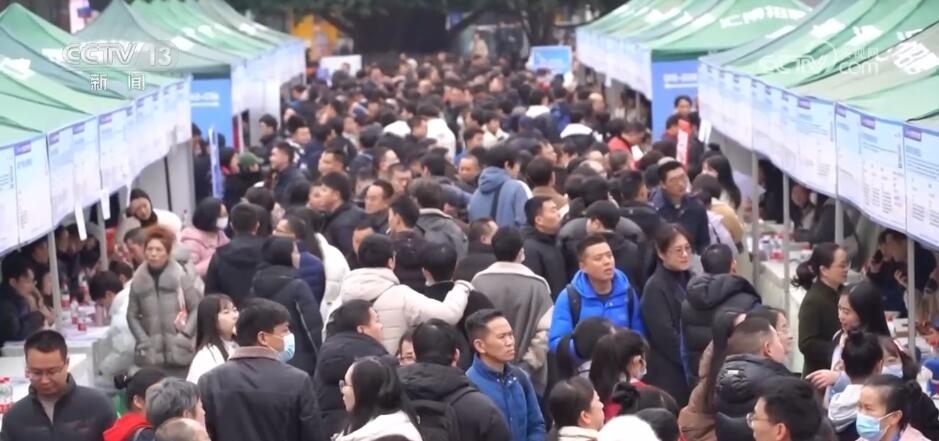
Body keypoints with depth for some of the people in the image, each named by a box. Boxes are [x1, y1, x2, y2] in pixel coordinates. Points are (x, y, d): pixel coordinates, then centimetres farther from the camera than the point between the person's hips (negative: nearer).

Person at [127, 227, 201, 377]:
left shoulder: (181, 277, -1)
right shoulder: (138, 280, 5)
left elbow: (197, 307, 1)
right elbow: (132, 315, 9)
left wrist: (184, 335, -8)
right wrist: (144, 341, -1)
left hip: (179, 352, -1)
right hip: (151, 355, 1)